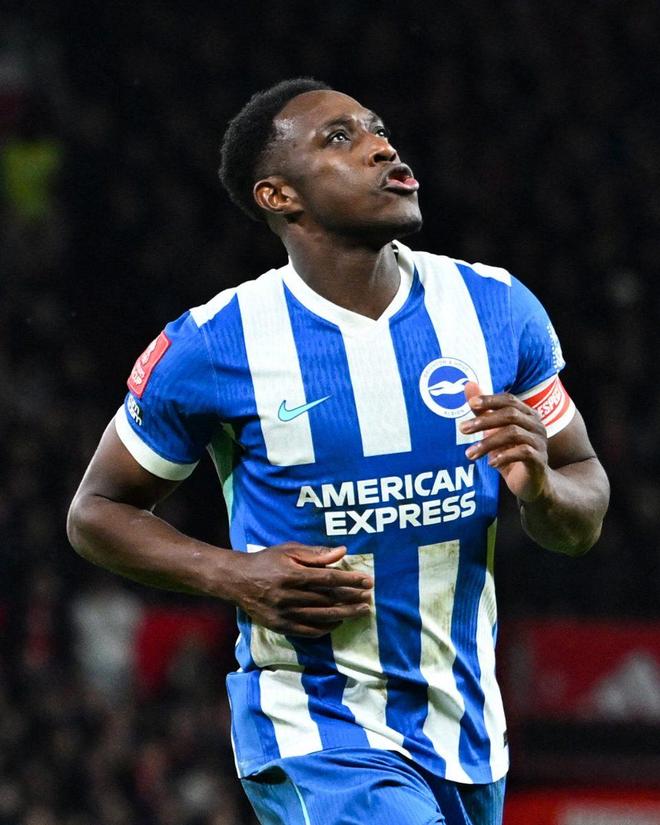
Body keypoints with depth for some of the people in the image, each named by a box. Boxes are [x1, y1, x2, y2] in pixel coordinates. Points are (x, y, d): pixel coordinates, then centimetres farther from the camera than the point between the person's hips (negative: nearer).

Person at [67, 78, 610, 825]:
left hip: (466, 730, 5)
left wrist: (540, 488, -17)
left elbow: (585, 523, 8)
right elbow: (97, 511, 3)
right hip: (314, 731, -5)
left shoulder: (497, 308, 0)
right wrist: (233, 575, -15)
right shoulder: (213, 347, -9)